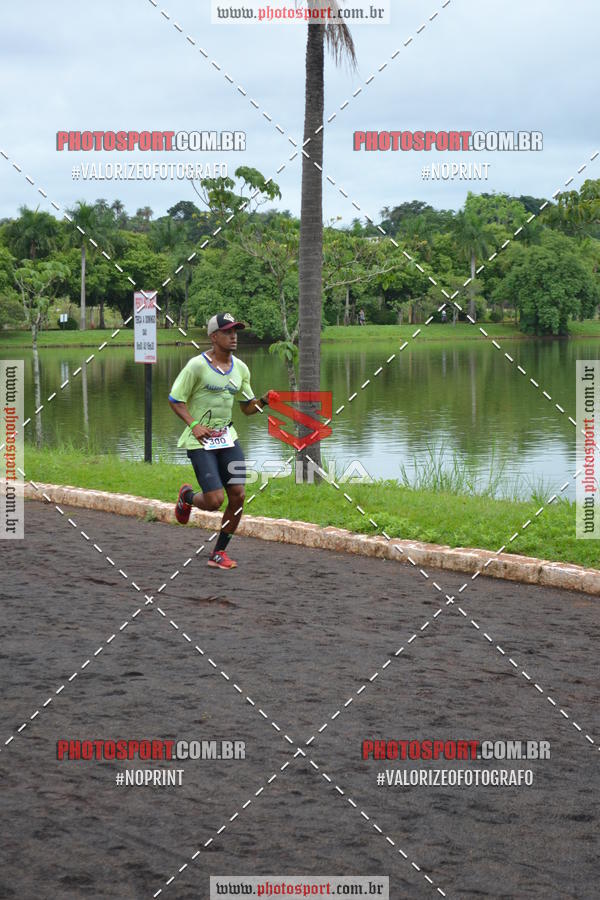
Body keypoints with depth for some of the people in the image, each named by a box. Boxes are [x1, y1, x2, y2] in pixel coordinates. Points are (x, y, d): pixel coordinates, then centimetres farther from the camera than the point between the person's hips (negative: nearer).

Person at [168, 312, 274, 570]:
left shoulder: (240, 368, 8)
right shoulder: (197, 365, -10)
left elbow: (247, 407, 16)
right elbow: (175, 400, -6)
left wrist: (264, 401, -5)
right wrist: (194, 425, -18)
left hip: (227, 438, 6)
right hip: (200, 442, -6)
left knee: (238, 496, -5)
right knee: (214, 500, -13)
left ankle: (219, 553, 11)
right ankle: (187, 496, 24)